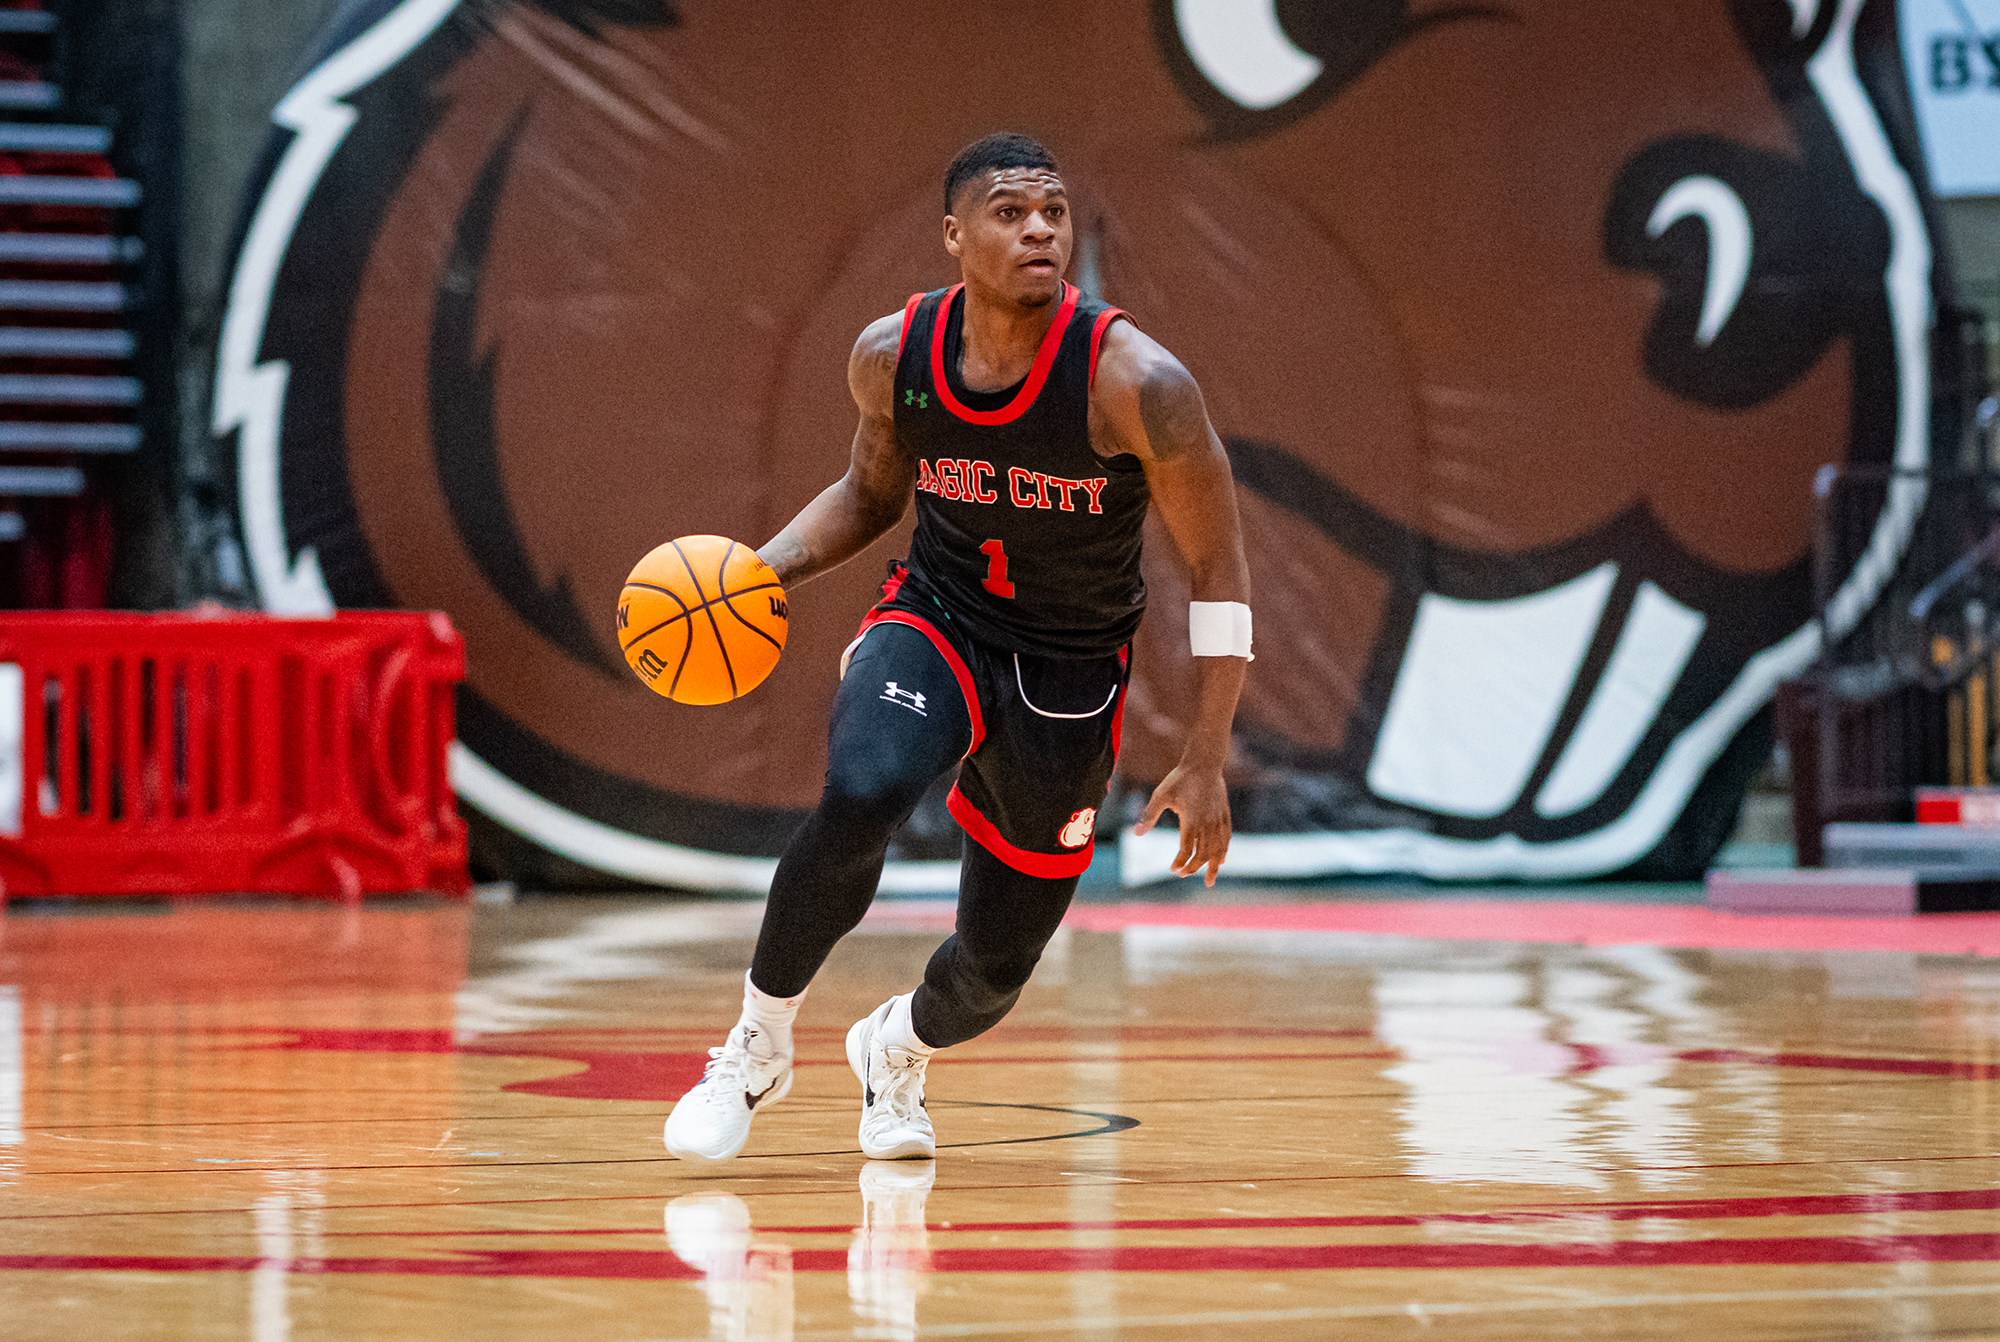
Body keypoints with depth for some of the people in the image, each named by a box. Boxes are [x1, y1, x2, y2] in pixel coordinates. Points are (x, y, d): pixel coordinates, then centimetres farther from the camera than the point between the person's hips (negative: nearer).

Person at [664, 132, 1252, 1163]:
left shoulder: (1134, 382, -23)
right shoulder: (893, 355, -11)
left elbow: (1218, 570, -14)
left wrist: (1206, 761, -17)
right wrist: (768, 568, -9)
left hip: (1069, 675, -1)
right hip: (932, 621, 1)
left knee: (997, 964, 8)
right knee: (860, 797, -33)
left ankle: (896, 1049, 46)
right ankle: (758, 1047, -10)